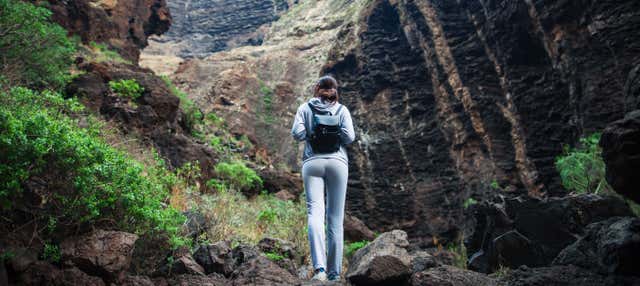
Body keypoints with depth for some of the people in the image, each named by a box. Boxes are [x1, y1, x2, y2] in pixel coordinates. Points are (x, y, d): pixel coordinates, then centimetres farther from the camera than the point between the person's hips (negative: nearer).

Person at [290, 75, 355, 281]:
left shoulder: (305, 108, 10)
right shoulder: (342, 109, 10)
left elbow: (297, 134, -2)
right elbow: (349, 137, -3)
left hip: (312, 162, 0)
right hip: (337, 162, 1)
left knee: (315, 212, -9)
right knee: (335, 218, 5)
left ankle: (319, 266, -29)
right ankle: (334, 272, 9)